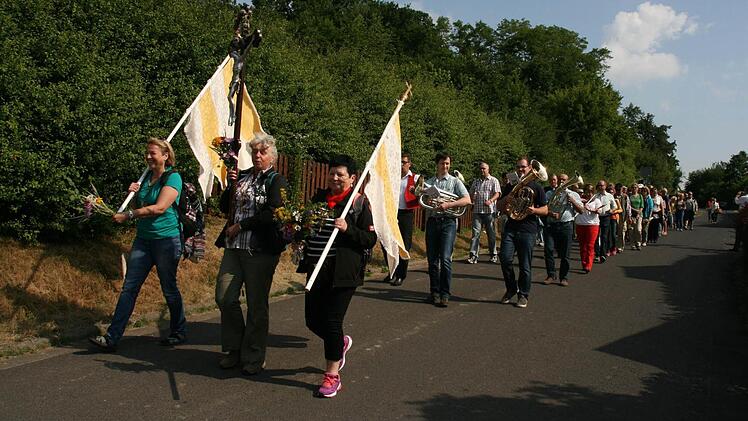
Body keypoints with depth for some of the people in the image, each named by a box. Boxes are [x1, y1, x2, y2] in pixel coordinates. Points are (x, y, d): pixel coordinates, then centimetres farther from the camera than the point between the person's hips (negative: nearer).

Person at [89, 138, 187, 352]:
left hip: (166, 239, -7)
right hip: (143, 239, 7)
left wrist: (128, 215, -19)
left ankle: (179, 333, 22)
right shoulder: (146, 177, 13)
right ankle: (111, 338, 3)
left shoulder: (173, 177, -10)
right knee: (129, 288, 2)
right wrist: (135, 194, 3)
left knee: (169, 289, 5)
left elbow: (159, 208, -21)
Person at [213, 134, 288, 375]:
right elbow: (225, 207, 17)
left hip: (261, 250, -6)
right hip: (234, 247, 6)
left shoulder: (276, 181, -2)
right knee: (224, 297, 3)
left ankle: (254, 357, 15)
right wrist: (231, 185, 1)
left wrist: (240, 226, -10)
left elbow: (272, 214, -14)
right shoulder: (242, 176, 15)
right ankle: (235, 348, 22)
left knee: (256, 304, 2)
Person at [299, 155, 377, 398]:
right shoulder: (319, 198, 11)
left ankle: (332, 376, 12)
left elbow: (371, 239, -7)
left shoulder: (359, 203, -4)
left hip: (342, 272, -6)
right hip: (317, 270, 6)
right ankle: (341, 343, 40)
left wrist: (348, 228, -20)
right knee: (313, 319, 9)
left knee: (332, 321, -3)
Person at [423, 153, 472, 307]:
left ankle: (444, 295, -7)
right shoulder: (428, 182, 16)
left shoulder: (455, 181, 6)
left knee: (445, 259, -12)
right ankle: (434, 292, 16)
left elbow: (467, 200, -6)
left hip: (448, 221, -3)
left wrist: (448, 205, -18)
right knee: (432, 259, 5)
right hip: (432, 221, 4)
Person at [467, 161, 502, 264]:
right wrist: (471, 200, -3)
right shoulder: (476, 181, 17)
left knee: (491, 233, 6)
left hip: (489, 211, -2)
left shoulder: (494, 180, 5)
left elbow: (497, 193, -5)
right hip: (477, 210, 3)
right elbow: (471, 193, 19)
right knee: (476, 232, -6)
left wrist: (490, 201, -24)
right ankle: (473, 255, -10)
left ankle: (493, 254, 17)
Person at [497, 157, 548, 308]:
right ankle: (511, 289, 10)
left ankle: (523, 295, 14)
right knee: (505, 258, -10)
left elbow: (545, 210, 4)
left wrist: (534, 210, -18)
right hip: (510, 228, 3)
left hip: (528, 230, -2)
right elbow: (499, 206, 17)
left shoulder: (536, 187, 6)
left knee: (525, 265, 0)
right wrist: (505, 200, -5)